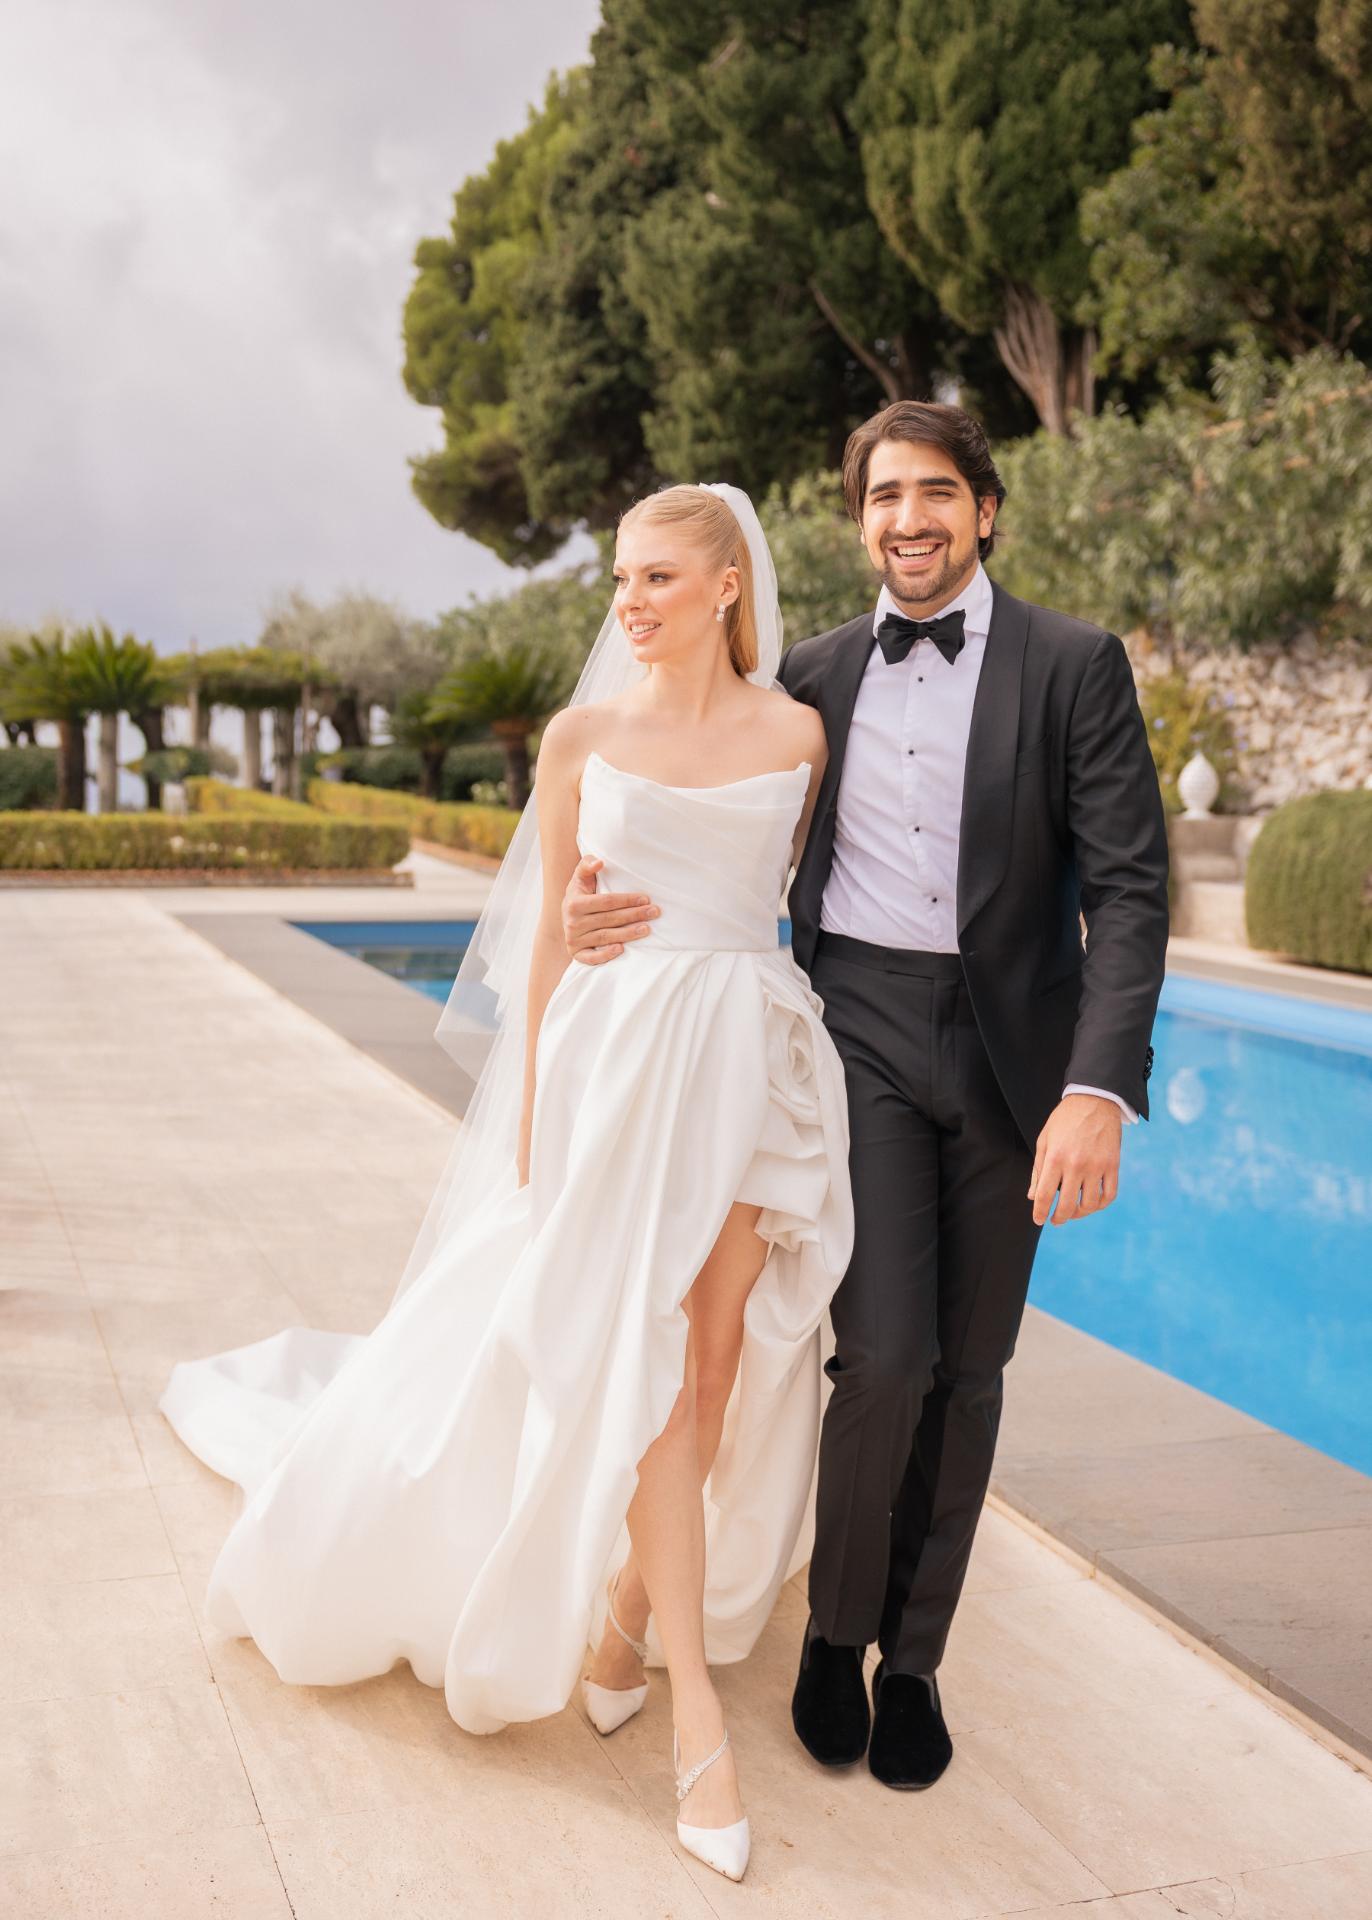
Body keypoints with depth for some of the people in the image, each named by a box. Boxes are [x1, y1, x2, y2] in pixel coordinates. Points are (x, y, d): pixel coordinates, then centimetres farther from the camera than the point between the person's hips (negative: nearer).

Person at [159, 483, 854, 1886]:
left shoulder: (797, 735, 5)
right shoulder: (585, 734, 4)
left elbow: (797, 903, 12)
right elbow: (548, 931, 5)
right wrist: (530, 1108, 1)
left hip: (753, 1054, 2)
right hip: (618, 1048, -1)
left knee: (719, 1356, 1)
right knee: (642, 1351, -6)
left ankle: (627, 1612, 22)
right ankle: (696, 1704, 1)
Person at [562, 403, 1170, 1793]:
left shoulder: (1074, 665, -2)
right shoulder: (817, 676, 7)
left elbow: (1128, 887, -8)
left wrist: (1098, 1090, -20)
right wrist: (602, 903, -4)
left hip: (1012, 1043, 0)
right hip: (859, 1027, 0)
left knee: (967, 1370, 9)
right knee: (884, 1352, -11)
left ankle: (913, 1657, 27)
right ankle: (837, 1627, 16)